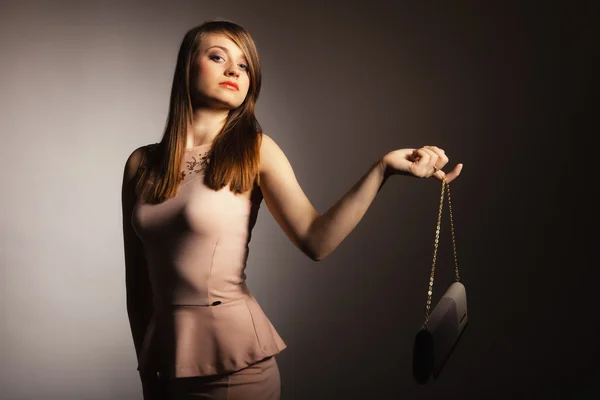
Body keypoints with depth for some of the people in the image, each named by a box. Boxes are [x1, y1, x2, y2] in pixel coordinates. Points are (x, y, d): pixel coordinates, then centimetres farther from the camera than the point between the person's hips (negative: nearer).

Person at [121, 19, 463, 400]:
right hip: (166, 357, 3)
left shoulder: (255, 151, -6)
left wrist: (382, 168, -26)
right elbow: (137, 275, 6)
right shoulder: (142, 164, 1)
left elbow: (316, 240, -18)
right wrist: (146, 366, 10)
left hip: (232, 361, -2)